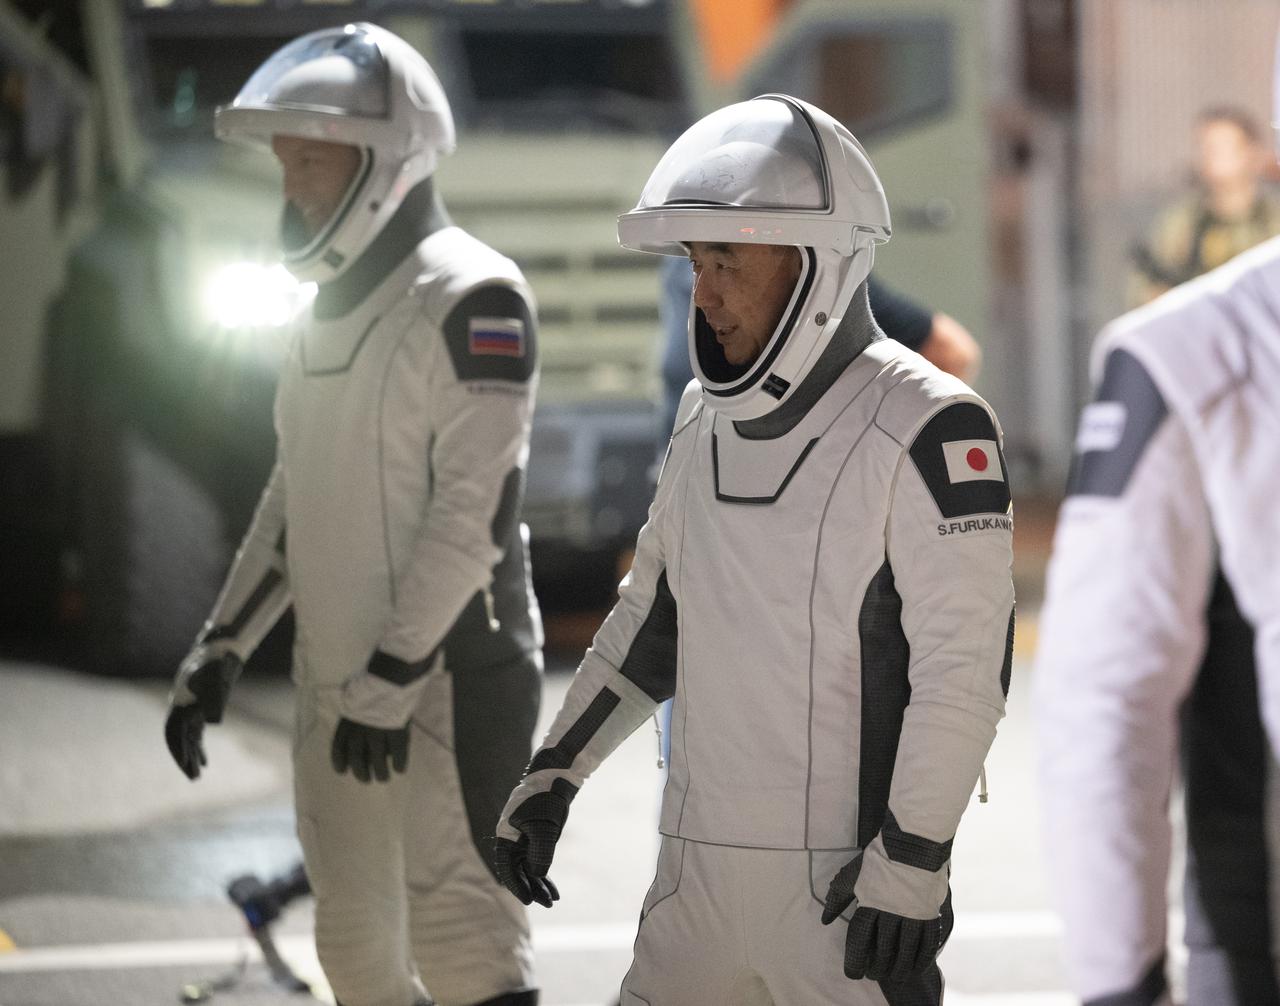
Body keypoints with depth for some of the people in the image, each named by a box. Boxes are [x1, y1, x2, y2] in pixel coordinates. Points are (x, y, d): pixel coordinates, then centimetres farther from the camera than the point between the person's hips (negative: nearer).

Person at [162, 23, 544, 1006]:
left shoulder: (470, 298, -13)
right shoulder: (332, 307, 14)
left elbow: (476, 514, -19)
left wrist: (392, 678, -20)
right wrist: (218, 651, 16)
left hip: (451, 675, -9)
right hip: (336, 682, 9)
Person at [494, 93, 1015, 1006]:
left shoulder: (926, 432, -13)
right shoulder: (706, 422, 11)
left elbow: (964, 666, -16)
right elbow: (651, 617, 22)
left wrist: (911, 860, -18)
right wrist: (552, 775, 18)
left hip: (845, 884, -7)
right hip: (700, 866, 7)